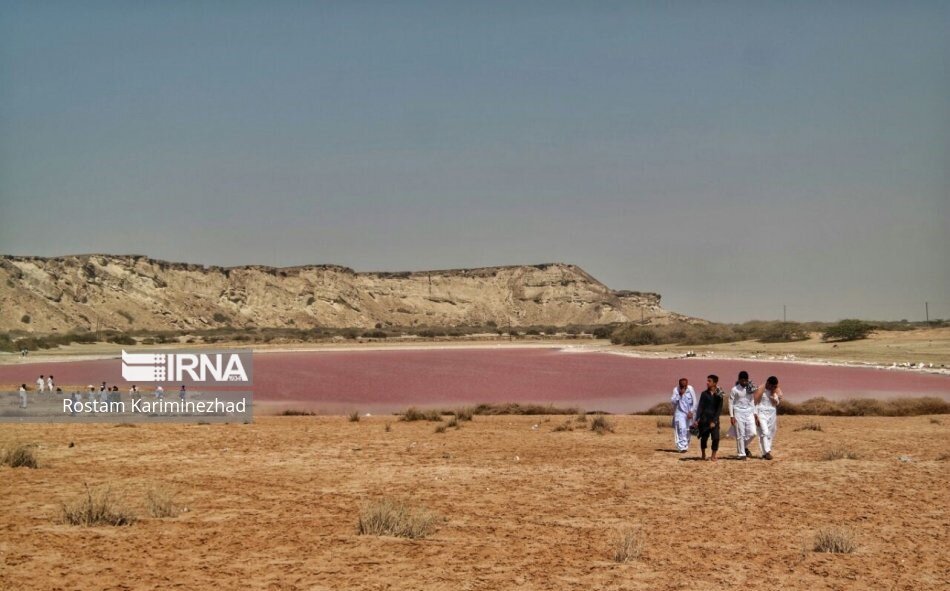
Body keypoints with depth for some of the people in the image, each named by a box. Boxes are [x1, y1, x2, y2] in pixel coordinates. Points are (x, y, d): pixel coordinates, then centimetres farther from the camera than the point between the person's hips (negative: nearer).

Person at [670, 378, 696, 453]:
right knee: (681, 429, -16)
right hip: (679, 413, -3)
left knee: (687, 430, 7)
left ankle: (686, 446, 21)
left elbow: (694, 402, 1)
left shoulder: (690, 389, -4)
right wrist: (679, 394, -25)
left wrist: (691, 412, -7)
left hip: (688, 413, 3)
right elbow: (672, 401, -15)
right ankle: (681, 447, -18)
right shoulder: (676, 390, -8)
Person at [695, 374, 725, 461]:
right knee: (704, 438, 5)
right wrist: (697, 419, -7)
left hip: (714, 419, -1)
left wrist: (714, 421, -12)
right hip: (704, 419, 1)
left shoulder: (719, 395, -1)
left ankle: (713, 456, 2)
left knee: (716, 438, -11)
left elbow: (719, 409, -3)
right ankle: (703, 455, 24)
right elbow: (700, 407, 1)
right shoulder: (704, 394, 2)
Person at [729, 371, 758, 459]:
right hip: (739, 413, -4)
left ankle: (745, 446, 22)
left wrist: (754, 413, 11)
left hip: (749, 413, 4)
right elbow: (731, 403, -5)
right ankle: (741, 454, 5)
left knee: (752, 433, -4)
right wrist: (731, 416, -10)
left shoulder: (750, 388, 6)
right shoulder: (735, 389, -7)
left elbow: (752, 401, 15)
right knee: (740, 435, -3)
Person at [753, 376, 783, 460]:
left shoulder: (776, 391, 5)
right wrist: (756, 416, -13)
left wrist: (773, 394, -12)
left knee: (770, 434, 4)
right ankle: (767, 452, -20)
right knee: (764, 432, -16)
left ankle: (765, 453, 11)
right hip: (762, 413, -5)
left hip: (772, 414, 5)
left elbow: (777, 403, 1)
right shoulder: (760, 390, -7)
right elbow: (756, 403, -8)